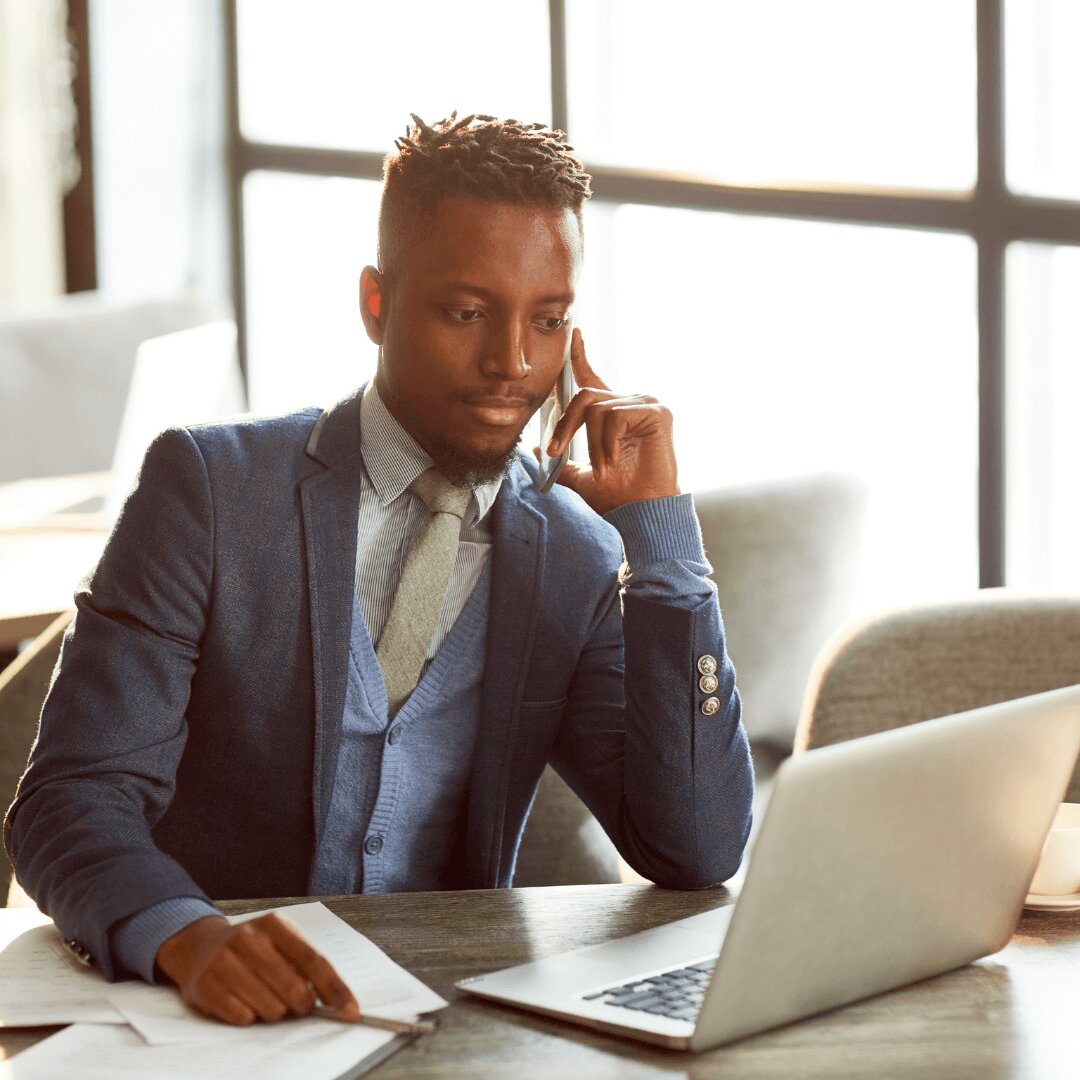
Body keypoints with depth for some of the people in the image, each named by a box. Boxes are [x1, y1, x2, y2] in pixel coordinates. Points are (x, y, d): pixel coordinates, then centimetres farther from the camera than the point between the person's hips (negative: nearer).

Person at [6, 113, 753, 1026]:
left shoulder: (578, 565, 9)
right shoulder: (208, 484, -2)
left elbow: (699, 859, -1)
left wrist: (660, 527, -4)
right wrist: (189, 937, -32)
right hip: (208, 1013, -2)